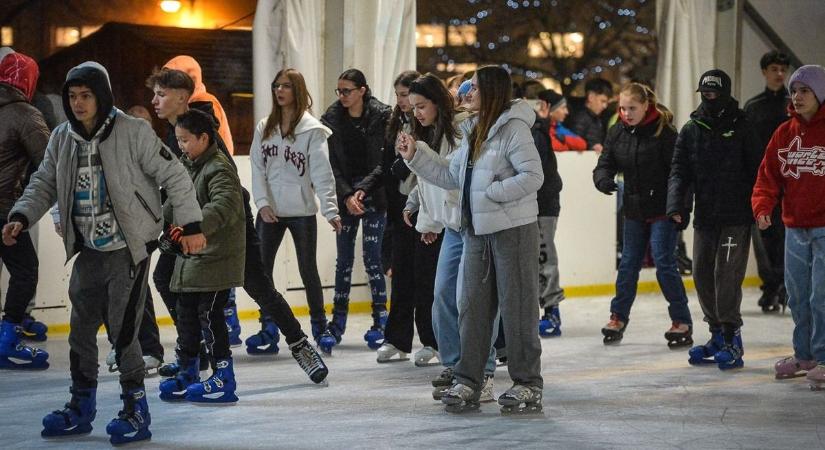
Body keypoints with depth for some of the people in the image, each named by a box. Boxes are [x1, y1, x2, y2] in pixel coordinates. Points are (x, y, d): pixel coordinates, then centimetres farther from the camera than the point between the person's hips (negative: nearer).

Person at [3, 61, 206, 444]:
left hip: (128, 249, -6)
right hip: (88, 252, 6)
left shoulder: (133, 132, -13)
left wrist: (191, 225, -11)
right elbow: (45, 183, 12)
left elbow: (173, 176, -9)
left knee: (122, 331, -7)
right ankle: (80, 408, 25)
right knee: (81, 331, 11)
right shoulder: (62, 139, 4)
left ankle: (135, 410, 8)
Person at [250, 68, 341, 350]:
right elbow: (257, 167, 4)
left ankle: (319, 326, 16)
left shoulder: (312, 129, -6)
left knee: (308, 269, 3)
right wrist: (262, 203, -8)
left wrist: (330, 209, -20)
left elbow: (322, 173, -11)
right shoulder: (264, 128, 7)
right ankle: (269, 327, 15)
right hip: (269, 211, 4)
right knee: (262, 269, 4)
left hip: (302, 211, -4)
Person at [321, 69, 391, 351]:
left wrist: (362, 190, -13)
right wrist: (347, 196, -9)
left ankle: (380, 320, 7)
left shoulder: (381, 117, -6)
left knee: (372, 258, -4)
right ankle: (337, 322, 10)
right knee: (344, 259, 5)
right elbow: (332, 165, 1)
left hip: (373, 196, -3)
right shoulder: (331, 120, 3)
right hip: (345, 197, 3)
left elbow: (384, 161, -7)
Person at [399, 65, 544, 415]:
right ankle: (468, 383, 15)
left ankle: (528, 386, 6)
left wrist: (492, 193, -19)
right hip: (476, 232, 8)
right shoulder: (472, 133, 14)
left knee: (518, 308, -2)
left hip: (513, 230, -8)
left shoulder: (513, 129, -12)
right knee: (473, 306, 9)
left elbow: (533, 176, -19)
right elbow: (451, 177, 18)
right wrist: (416, 157, 13)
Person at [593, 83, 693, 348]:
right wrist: (604, 179, -20)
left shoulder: (664, 132, -15)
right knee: (629, 264, 13)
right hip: (634, 210, 5)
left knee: (664, 263, -7)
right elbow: (605, 164, 4)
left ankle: (682, 321, 1)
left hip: (662, 210, -5)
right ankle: (618, 317, 26)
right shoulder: (618, 133, 2)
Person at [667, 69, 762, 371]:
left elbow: (757, 171, 0)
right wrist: (677, 206, -12)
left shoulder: (741, 128, -1)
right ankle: (717, 335, 19)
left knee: (727, 275, -10)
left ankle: (732, 339, -5)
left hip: (736, 218, -5)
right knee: (702, 275, 7)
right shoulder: (691, 130, 9)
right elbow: (679, 171, 2)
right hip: (704, 218, 5)